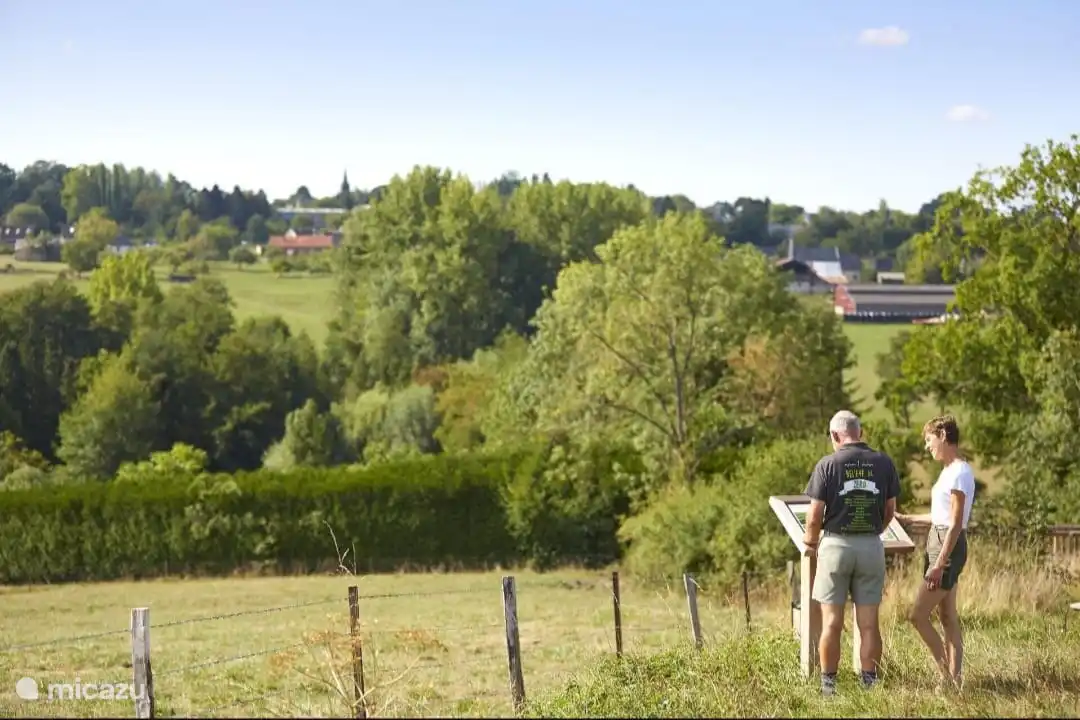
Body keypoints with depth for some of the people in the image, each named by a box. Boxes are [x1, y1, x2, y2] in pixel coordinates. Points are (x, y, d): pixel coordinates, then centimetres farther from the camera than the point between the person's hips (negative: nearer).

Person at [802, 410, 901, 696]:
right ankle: (869, 683, 7)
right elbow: (890, 509, 9)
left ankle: (828, 684, 9)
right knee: (869, 623, 6)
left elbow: (815, 514, -7)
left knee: (832, 622, 4)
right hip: (872, 546, 2)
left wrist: (810, 542, 11)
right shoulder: (884, 463, 1)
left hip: (836, 544, -2)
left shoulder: (828, 464, -7)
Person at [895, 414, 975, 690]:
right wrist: (907, 519, 30)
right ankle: (955, 676, 13)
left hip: (948, 546, -10)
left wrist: (939, 563, -22)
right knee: (948, 616, 10)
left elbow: (955, 523, -20)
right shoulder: (949, 470, 13)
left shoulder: (960, 472, -16)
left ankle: (947, 675, -5)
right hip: (938, 542, 10)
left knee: (918, 615, -9)